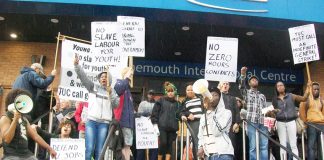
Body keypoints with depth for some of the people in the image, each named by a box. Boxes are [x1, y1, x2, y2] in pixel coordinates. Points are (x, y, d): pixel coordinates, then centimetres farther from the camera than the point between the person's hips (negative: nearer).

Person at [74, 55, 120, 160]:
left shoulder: (112, 91, 15)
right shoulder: (93, 87, 12)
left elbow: (116, 104, 5)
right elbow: (83, 77, 1)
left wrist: (111, 93, -8)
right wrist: (76, 65, -13)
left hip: (104, 123, 1)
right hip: (91, 121, -1)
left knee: (99, 150, 1)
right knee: (89, 148, -12)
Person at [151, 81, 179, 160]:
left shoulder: (176, 103, 14)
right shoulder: (161, 100, 4)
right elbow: (154, 112, 0)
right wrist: (155, 123, -7)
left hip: (172, 127, 3)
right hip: (162, 126, -3)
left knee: (169, 144, 3)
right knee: (163, 143, -9)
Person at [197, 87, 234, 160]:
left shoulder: (226, 112, 2)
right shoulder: (203, 117, 20)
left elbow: (217, 131, -11)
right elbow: (200, 135, 21)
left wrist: (211, 113, -9)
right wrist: (201, 147, 2)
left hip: (223, 154, -5)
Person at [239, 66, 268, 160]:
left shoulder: (262, 96, 27)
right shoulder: (246, 92, 14)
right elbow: (241, 86, -7)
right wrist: (243, 74, -24)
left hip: (263, 122, 4)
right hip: (252, 121, -4)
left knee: (264, 146, -2)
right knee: (253, 146, -9)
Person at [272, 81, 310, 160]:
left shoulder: (291, 96, 6)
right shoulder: (275, 99, 10)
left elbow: (304, 99, 0)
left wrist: (308, 89, -10)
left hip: (291, 121, -1)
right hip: (280, 123, 1)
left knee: (293, 145, -4)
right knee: (283, 145, 3)